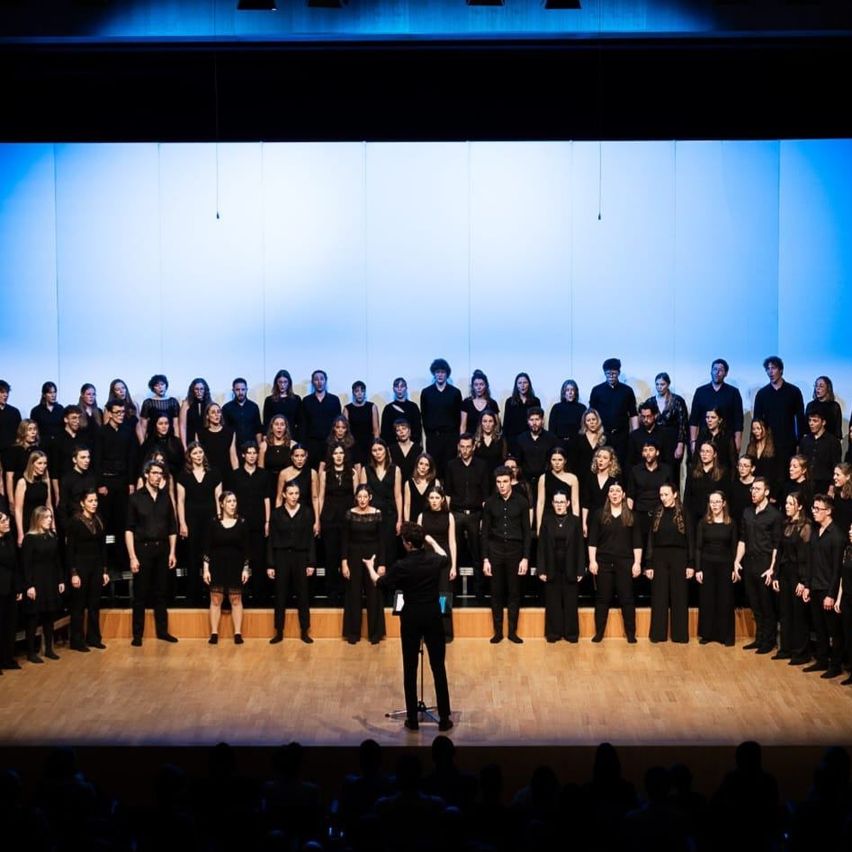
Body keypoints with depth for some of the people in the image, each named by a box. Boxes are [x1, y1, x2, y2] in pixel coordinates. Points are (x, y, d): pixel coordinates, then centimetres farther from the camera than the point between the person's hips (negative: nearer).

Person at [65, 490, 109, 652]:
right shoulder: (75, 522, -7)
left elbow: (103, 547, 11)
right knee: (78, 605, 1)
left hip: (96, 567, 5)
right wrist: (73, 573, -14)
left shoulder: (99, 522, 9)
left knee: (95, 604, 8)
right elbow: (69, 549, -9)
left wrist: (105, 571, 8)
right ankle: (77, 640, 7)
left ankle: (93, 638, 17)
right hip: (80, 567, -5)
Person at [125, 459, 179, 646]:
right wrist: (132, 557, -12)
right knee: (140, 594, 1)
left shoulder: (165, 497, 7)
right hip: (143, 548, -3)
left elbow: (172, 528, 11)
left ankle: (162, 630, 18)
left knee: (162, 592, 9)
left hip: (162, 548, 3)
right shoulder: (136, 497, -3)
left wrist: (172, 552, 4)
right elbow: (129, 529, -6)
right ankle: (137, 634, 6)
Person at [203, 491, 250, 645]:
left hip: (235, 566, 0)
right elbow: (207, 547, -1)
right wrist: (206, 569, -6)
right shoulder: (213, 522, -2)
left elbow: (245, 548, 3)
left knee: (236, 599, 4)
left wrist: (246, 569, 0)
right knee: (215, 599, 2)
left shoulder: (242, 523, 0)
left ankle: (238, 633, 9)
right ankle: (214, 634, 8)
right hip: (217, 565, 0)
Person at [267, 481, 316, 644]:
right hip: (281, 557, 0)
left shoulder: (306, 513, 1)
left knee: (302, 595, 4)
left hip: (300, 557, 0)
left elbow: (310, 540, 2)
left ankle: (304, 631, 12)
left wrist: (311, 563, -3)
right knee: (280, 596, 3)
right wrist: (270, 565, -3)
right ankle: (279, 632, 11)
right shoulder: (276, 513, 1)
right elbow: (271, 540, 1)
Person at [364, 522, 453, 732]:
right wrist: (432, 541, 37)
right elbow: (444, 557, 23)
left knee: (410, 669, 8)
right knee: (439, 668, 5)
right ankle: (444, 719, 6)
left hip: (411, 618, -2)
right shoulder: (434, 561, -5)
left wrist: (370, 567, 24)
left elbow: (379, 582, 4)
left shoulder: (401, 566, -14)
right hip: (433, 616, 2)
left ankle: (412, 719, 11)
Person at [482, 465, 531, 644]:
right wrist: (485, 559, -2)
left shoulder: (521, 502, -2)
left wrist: (525, 558, -6)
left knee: (514, 592, 4)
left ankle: (513, 631, 11)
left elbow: (527, 532, -1)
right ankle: (497, 632, 11)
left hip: (515, 550, -1)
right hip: (495, 551, 1)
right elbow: (485, 532, 4)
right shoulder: (490, 503, 1)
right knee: (496, 593, 5)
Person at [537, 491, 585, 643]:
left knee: (570, 601, 3)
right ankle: (553, 633, 11)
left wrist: (580, 570, -4)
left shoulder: (575, 521, 1)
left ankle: (571, 633, 11)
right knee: (553, 601, 4)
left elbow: (580, 547, 1)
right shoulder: (546, 521, 2)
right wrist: (541, 570, -5)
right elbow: (542, 547, 1)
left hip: (569, 568, 0)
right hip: (552, 568, 0)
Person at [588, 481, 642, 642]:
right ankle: (599, 633, 8)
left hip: (625, 562, 0)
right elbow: (592, 540, 2)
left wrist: (637, 563, -2)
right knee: (602, 598, 3)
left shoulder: (630, 516, 6)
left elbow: (637, 542, 5)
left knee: (627, 598, 0)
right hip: (603, 561, 0)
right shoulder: (599, 514, 5)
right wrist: (592, 561, -5)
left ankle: (631, 634, 6)